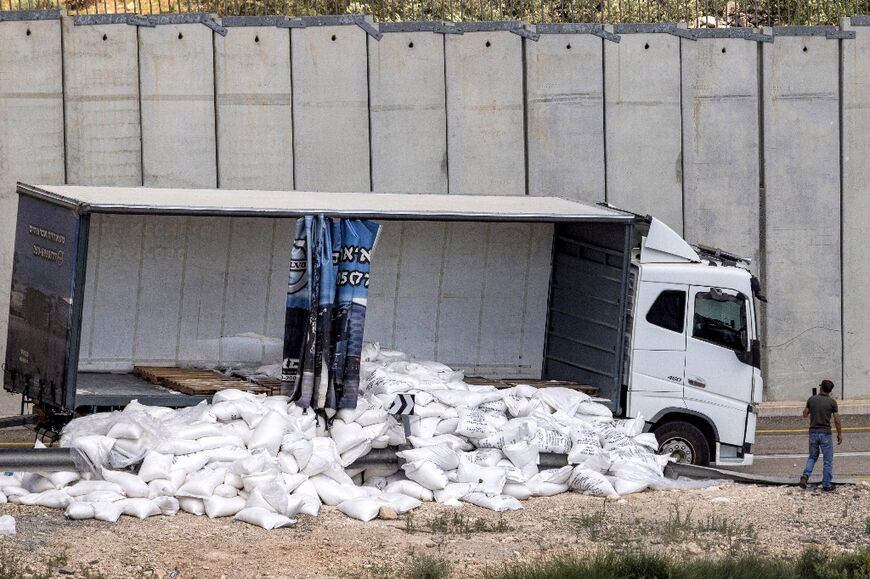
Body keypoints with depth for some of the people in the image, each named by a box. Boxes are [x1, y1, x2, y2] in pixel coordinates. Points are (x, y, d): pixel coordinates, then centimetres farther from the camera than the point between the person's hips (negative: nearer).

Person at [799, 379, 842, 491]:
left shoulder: (812, 399, 0)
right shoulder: (832, 402, -8)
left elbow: (805, 414, 11)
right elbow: (837, 420, -5)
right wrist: (839, 434, 6)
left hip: (813, 432, 3)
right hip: (825, 433, -3)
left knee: (812, 457, 18)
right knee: (828, 460, 8)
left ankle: (805, 476, -4)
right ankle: (826, 484, 8)